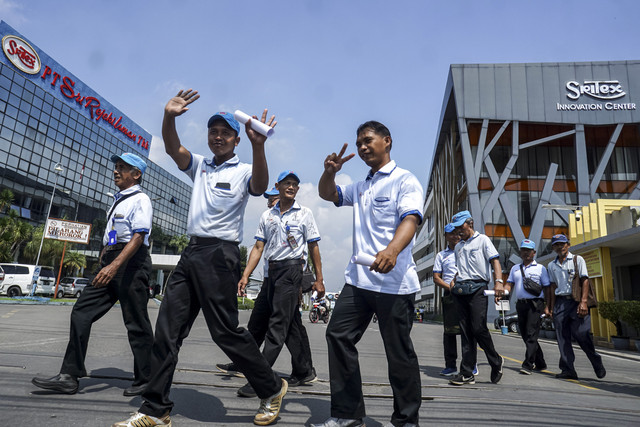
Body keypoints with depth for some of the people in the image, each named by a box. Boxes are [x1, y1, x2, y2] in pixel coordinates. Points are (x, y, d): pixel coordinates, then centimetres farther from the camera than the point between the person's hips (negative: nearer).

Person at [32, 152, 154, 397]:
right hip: (110, 263, 9)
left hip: (131, 262, -9)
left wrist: (114, 265, -29)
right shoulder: (118, 200, 21)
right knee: (82, 312, 3)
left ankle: (145, 381, 11)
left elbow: (138, 237, -20)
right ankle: (69, 377, 11)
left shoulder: (140, 200, -7)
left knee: (136, 324, -2)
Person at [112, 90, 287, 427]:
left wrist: (258, 148, -39)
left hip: (220, 254, -6)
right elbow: (172, 148, -1)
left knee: (225, 330, -5)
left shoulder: (243, 171, 1)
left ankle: (272, 388, 15)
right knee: (167, 329, 5)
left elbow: (259, 187, -22)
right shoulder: (199, 165, 17)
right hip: (191, 252, 7)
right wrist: (169, 117, -21)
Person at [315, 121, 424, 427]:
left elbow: (410, 219, -17)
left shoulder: (405, 180, -2)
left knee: (399, 352, 2)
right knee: (338, 335, 5)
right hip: (358, 279, 8)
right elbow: (327, 195, 28)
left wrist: (393, 249, -38)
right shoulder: (360, 187, 22)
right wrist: (330, 171, 5)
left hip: (394, 282, -7)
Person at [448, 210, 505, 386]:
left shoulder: (482, 240, 5)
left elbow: (495, 261, -5)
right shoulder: (458, 246, 22)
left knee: (479, 328, -12)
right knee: (466, 332, 5)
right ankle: (467, 373, 7)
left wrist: (498, 282, -20)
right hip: (460, 290, 6)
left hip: (478, 288, -5)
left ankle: (496, 362, 14)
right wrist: (454, 283, 11)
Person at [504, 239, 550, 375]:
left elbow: (547, 288, 5)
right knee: (525, 335, 9)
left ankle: (528, 365, -14)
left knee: (531, 335, -12)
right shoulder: (515, 268, 18)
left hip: (535, 304, -5)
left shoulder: (540, 268, 8)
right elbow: (509, 284, 11)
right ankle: (540, 363, 24)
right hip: (520, 304, 5)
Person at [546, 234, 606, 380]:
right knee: (563, 338, 0)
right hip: (560, 302, 4)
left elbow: (585, 280, -2)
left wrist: (583, 302, -14)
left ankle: (598, 365, 14)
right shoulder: (551, 265, 16)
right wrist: (552, 308, 9)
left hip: (576, 301, -4)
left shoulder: (577, 259, 5)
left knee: (581, 334, -10)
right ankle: (568, 370, 4)